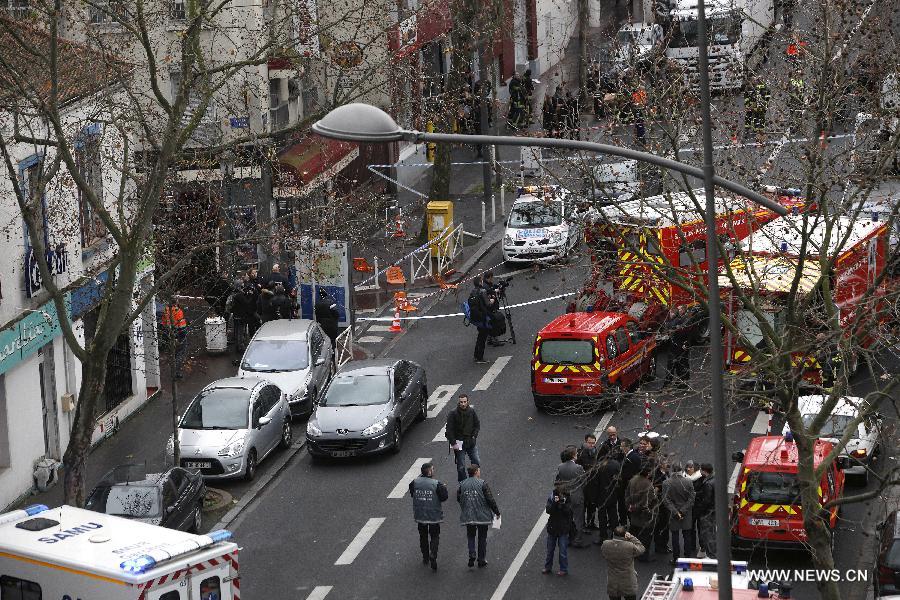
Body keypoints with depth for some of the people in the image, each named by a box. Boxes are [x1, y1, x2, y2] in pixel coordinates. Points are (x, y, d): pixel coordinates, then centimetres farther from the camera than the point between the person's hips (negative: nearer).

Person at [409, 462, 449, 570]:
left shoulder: (415, 482, -9)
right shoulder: (436, 484, -18)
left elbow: (411, 493, 8)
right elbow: (444, 497, -12)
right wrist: (444, 488, 6)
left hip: (420, 515, 3)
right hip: (434, 515, -3)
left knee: (423, 536, 19)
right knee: (434, 536, 9)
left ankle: (425, 557, 27)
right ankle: (433, 555, -13)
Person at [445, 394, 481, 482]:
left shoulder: (472, 411, -1)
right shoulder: (453, 413, -11)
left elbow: (477, 425, 11)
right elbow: (449, 430, -10)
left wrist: (474, 436, -4)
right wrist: (453, 443, -15)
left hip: (471, 442, 3)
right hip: (459, 443, -3)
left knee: (477, 462, 5)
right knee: (461, 466, 2)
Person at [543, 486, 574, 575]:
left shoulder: (567, 500, -8)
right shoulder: (551, 499, -6)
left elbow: (568, 512, -17)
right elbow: (548, 511, -17)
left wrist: (563, 503, -28)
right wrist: (554, 503, -30)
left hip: (563, 528, -2)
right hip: (552, 527, 2)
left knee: (563, 550, 1)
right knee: (550, 549, 15)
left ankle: (564, 569, 13)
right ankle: (548, 567, 30)